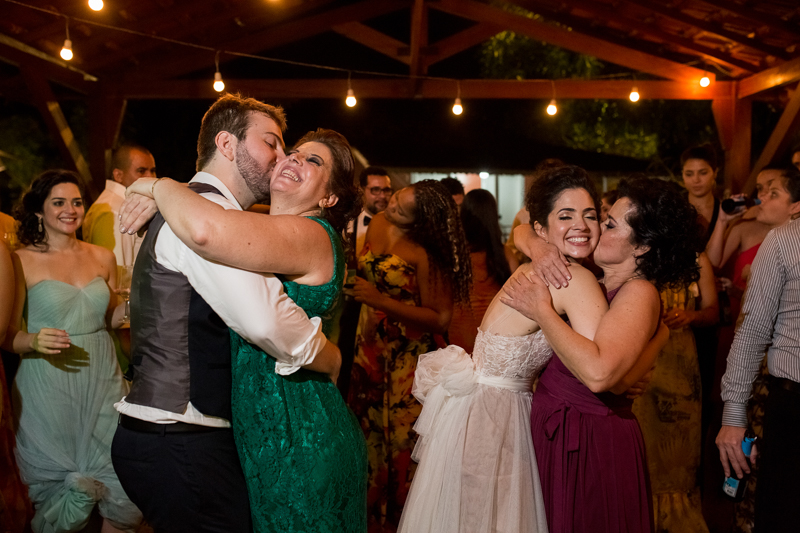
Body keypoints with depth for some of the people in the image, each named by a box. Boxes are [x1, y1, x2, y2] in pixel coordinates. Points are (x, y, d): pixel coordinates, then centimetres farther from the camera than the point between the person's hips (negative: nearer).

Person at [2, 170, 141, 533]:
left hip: (102, 380, 3)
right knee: (60, 496, 2)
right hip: (48, 391, -3)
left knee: (127, 491, -1)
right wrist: (34, 341, -22)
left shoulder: (103, 257, 9)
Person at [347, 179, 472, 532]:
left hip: (408, 357, -6)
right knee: (369, 428, 13)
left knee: (402, 438, 3)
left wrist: (383, 302, -26)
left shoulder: (426, 254, -21)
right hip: (370, 346, 7)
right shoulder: (377, 225, -1)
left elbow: (440, 318, -21)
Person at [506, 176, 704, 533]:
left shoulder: (640, 292, -18)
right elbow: (522, 231, 13)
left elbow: (597, 372, -35)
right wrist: (540, 249, -11)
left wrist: (541, 311, -24)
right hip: (554, 426, 7)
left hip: (591, 439, -7)